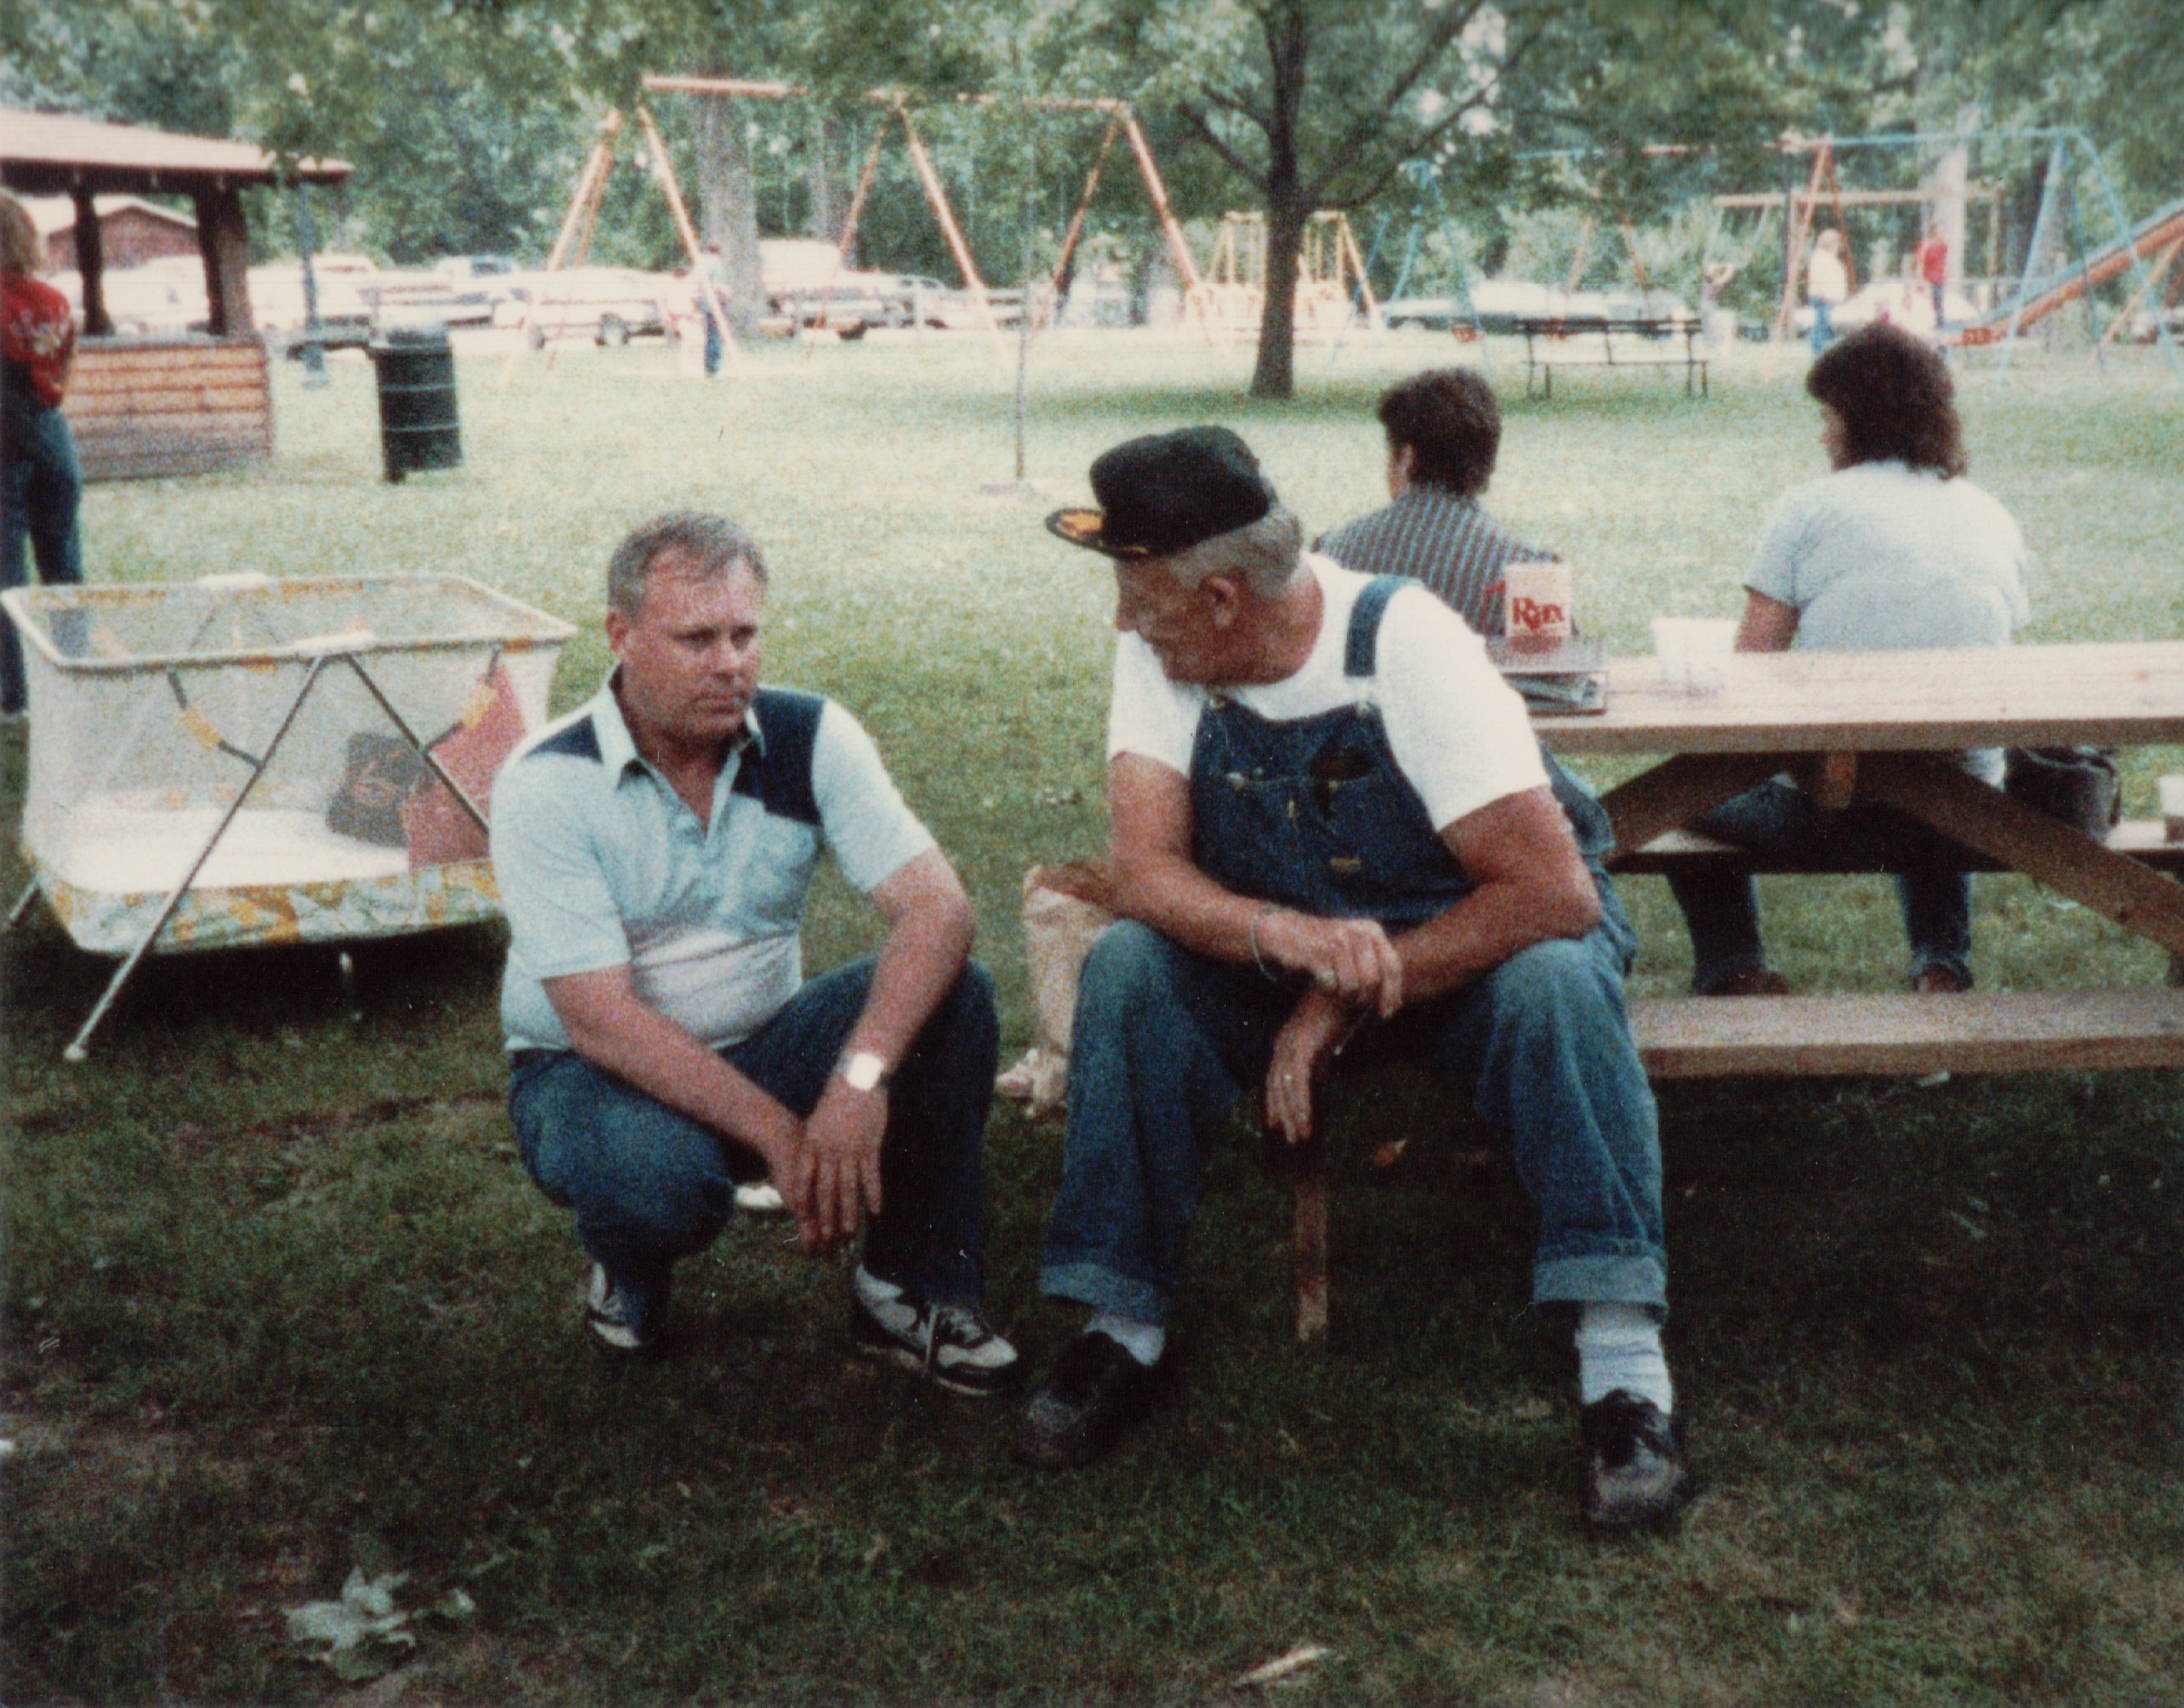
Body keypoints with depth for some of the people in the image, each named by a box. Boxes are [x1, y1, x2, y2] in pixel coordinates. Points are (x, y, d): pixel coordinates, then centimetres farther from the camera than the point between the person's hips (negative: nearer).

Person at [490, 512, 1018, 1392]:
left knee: (951, 993, -21)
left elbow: (937, 906, -20)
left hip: (760, 1046, 4)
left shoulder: (809, 737, -9)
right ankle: (629, 1269, 2)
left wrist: (861, 1077, -37)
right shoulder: (545, 785, -18)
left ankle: (907, 1290, -6)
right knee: (662, 1176, -38)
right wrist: (781, 1134, -31)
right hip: (588, 1073, -3)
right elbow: (602, 1021, -24)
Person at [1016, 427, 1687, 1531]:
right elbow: (1148, 873, -22)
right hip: (1275, 955, 3)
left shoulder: (1403, 644, -25)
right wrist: (1289, 937, -42)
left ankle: (1625, 1367, -28)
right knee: (1127, 967, -24)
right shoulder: (1158, 655, -14)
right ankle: (1124, 1330, -13)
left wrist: (1348, 994, -30)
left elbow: (1554, 892, -30)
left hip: (1463, 944, -3)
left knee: (1556, 982, -34)